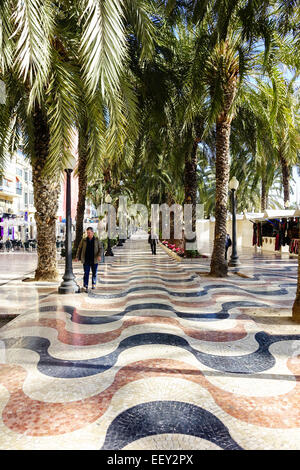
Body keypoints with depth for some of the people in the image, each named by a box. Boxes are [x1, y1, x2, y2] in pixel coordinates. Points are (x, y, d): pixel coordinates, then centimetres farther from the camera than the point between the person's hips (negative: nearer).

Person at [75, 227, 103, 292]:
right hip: (86, 260, 0)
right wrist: (77, 257, 1)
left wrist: (99, 255, -18)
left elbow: (101, 248, -2)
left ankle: (94, 284, 30)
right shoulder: (84, 240, 2)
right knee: (86, 273, -5)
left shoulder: (97, 240, 1)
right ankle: (85, 286, -4)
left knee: (94, 273, 11)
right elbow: (79, 248, 7)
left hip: (94, 260, 0)